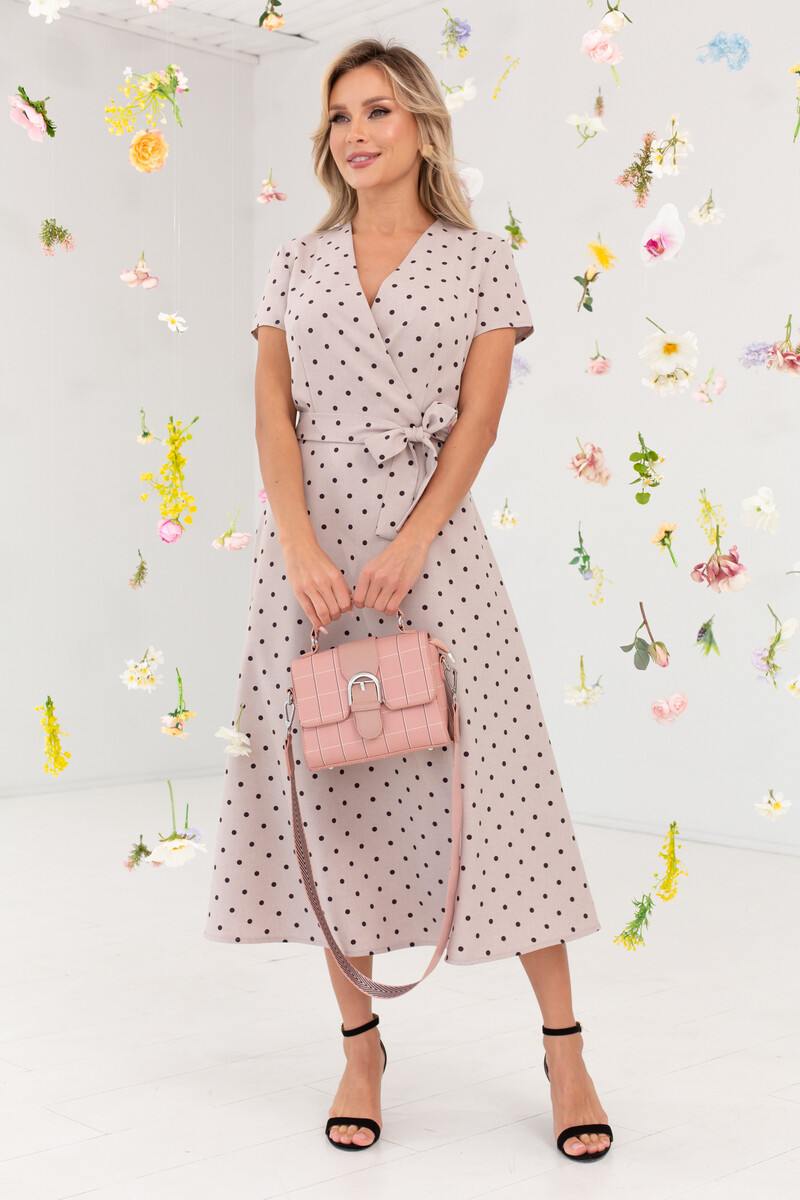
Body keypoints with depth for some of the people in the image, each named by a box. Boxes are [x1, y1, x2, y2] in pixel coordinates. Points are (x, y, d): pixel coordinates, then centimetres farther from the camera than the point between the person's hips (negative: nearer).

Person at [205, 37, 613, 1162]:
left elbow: (477, 418, -2)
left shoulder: (479, 261, 6)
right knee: (328, 787, 4)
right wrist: (303, 547, -12)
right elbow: (273, 411, 3)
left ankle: (564, 1046, 8)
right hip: (309, 544, 3)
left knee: (490, 780, -4)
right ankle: (361, 1044, 17)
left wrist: (410, 544, -15)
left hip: (432, 540, -2)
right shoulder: (296, 265, 12)